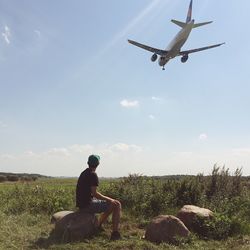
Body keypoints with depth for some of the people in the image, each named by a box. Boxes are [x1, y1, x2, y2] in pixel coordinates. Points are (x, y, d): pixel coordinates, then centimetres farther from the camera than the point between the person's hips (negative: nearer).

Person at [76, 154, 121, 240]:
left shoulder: (84, 173, 15)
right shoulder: (93, 175, -15)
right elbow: (94, 193, -21)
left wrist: (107, 198, 18)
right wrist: (109, 199, -11)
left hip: (83, 204, 10)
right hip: (88, 204, -10)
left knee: (110, 205, 26)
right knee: (117, 205, -8)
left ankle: (98, 227, 32)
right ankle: (115, 233, -10)